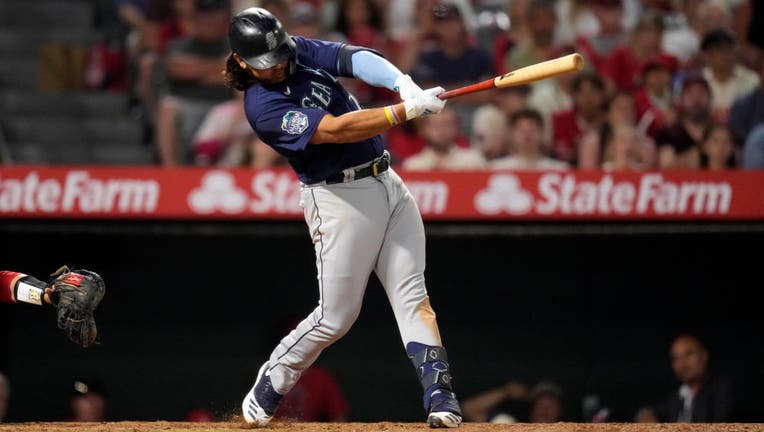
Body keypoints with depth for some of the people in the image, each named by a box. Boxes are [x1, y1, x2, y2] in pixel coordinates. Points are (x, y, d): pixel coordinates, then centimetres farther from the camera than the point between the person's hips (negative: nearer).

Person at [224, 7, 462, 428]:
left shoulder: (302, 51, 5)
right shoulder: (263, 106, -17)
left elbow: (355, 58, -10)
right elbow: (335, 130, -27)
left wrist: (404, 84, -30)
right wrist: (407, 110, -34)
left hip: (387, 183, 7)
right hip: (340, 199, -7)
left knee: (412, 296, -3)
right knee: (335, 316, -1)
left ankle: (440, 397, -8)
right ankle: (266, 391, 18)